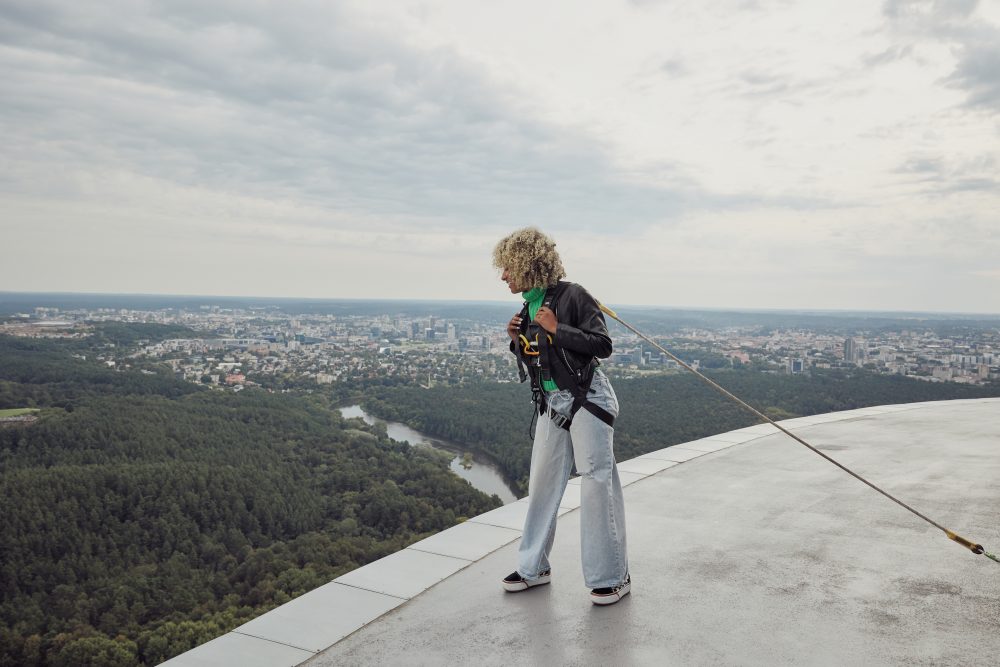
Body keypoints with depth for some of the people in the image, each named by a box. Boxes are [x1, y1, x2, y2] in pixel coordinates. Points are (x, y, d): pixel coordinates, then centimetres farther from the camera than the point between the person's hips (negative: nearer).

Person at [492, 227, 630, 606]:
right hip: (551, 404, 8)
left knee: (597, 482, -2)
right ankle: (534, 568, 25)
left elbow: (603, 346, -17)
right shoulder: (527, 307, 8)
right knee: (542, 483, 11)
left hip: (586, 400, -7)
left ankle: (613, 577, 10)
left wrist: (557, 328, -22)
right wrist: (517, 341, -3)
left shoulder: (571, 295, -14)